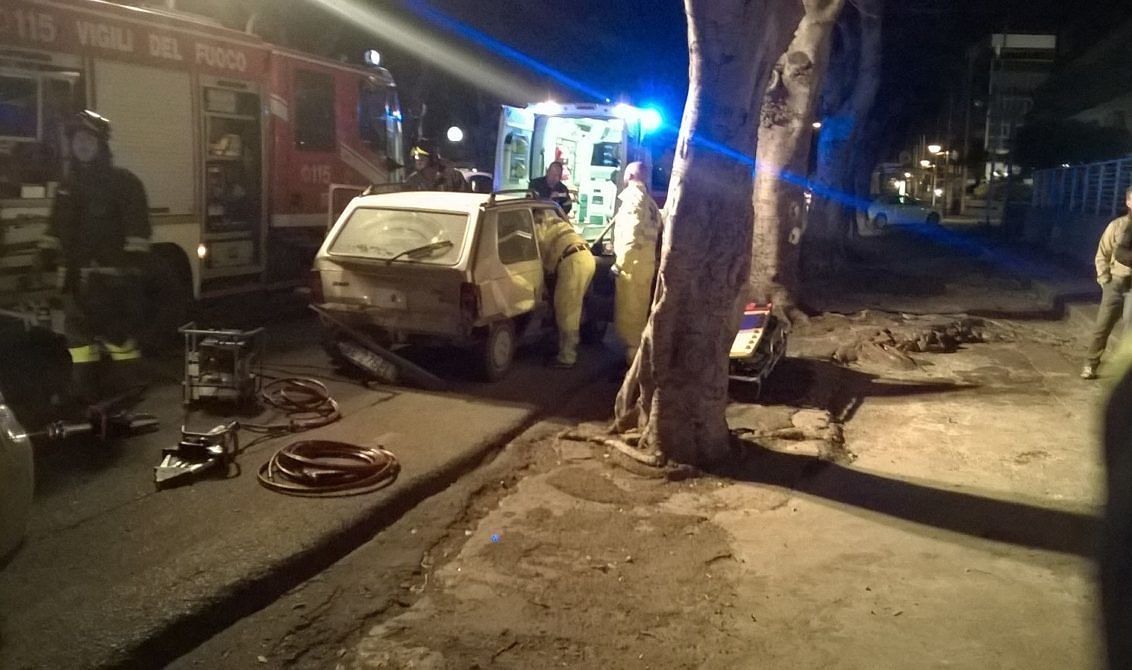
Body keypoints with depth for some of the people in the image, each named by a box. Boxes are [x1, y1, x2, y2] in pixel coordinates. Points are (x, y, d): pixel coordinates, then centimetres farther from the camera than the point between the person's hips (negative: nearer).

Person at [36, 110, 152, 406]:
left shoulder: (123, 181, -3)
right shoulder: (69, 184, 18)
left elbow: (137, 227, -12)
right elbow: (56, 226, 25)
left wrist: (134, 261, -21)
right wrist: (47, 253, 15)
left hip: (112, 274, -7)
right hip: (77, 275, 7)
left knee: (118, 331, -5)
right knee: (78, 331, 8)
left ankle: (125, 390, 4)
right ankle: (84, 392, 15)